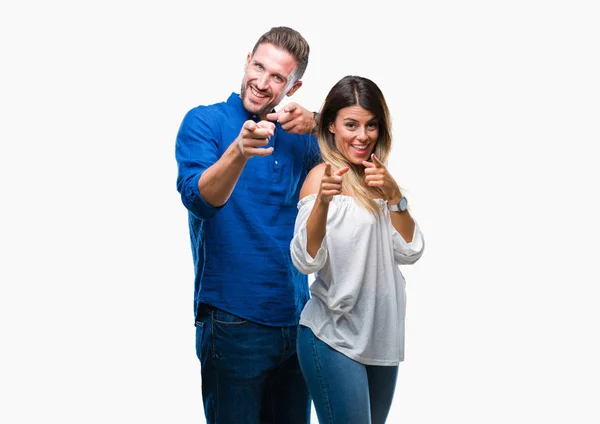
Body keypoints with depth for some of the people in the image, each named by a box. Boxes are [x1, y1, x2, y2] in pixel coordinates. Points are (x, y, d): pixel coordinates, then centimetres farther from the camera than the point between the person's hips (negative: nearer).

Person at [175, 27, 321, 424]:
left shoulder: (299, 137, 9)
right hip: (234, 321, -5)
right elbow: (199, 199, -21)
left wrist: (316, 127, -10)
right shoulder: (205, 122, -6)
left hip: (296, 318, 5)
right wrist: (240, 151, -39)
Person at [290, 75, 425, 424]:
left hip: (383, 338, 7)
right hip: (334, 340, -7)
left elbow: (410, 252, 1)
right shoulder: (323, 176, -11)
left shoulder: (378, 180, 10)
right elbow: (306, 262, -20)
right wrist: (322, 202, -35)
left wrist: (393, 195, -12)